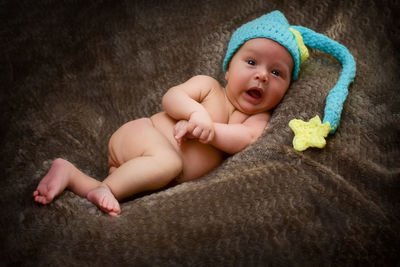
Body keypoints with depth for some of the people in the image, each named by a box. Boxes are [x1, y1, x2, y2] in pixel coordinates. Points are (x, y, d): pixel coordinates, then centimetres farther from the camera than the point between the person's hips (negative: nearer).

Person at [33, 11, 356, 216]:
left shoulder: (258, 117, 8)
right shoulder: (208, 85, -1)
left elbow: (245, 138, -11)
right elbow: (170, 97, -9)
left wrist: (211, 131, -24)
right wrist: (195, 112, -26)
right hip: (138, 135, -6)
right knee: (169, 161, -35)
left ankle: (72, 175, -10)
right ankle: (106, 188, -26)